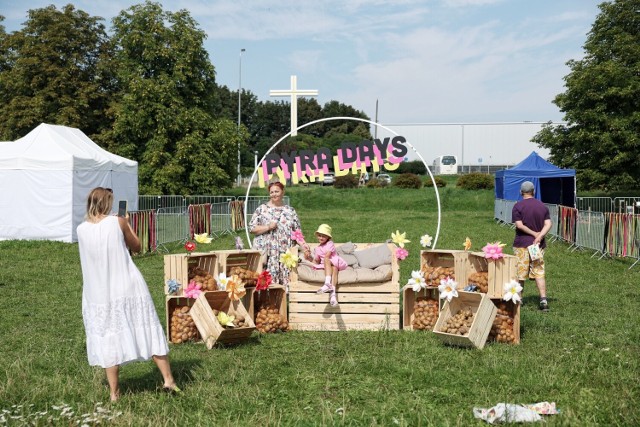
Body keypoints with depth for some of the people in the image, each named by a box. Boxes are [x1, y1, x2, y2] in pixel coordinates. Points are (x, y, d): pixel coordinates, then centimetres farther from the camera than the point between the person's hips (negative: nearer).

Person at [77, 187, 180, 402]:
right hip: (128, 288, -2)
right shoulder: (117, 222, -7)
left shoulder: (81, 229, 0)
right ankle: (168, 379, 10)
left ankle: (114, 392, 13)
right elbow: (137, 246, 6)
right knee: (148, 332, 8)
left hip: (99, 293, 2)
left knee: (107, 339, 9)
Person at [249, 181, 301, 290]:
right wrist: (268, 227, -11)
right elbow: (251, 228, 1)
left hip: (285, 253, 2)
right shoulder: (262, 209, 7)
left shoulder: (290, 211, 14)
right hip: (266, 252, -2)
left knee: (284, 280, -2)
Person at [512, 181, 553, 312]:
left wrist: (534, 233, -9)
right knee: (539, 273, 4)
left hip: (522, 244, -3)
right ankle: (543, 300, -8)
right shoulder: (543, 206, 7)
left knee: (520, 273, 7)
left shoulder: (518, 206, -7)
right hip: (538, 245, 3)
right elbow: (548, 224, -3)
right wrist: (539, 236, -14)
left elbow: (519, 225, -15)